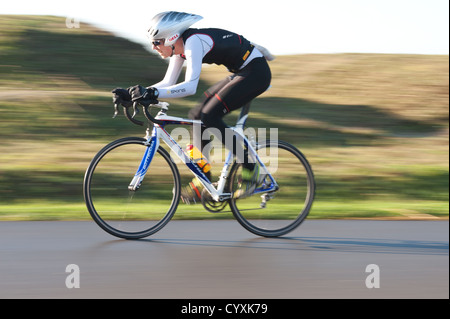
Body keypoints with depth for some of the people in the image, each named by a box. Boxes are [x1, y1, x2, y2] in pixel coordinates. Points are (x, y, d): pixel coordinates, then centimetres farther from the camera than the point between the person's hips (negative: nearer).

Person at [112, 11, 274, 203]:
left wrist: (153, 93, -41)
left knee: (209, 116, -18)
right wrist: (131, 94, -3)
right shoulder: (180, 47, 4)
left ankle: (250, 168, -8)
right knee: (198, 116, 4)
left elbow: (190, 86, -35)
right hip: (242, 73, 10)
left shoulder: (193, 42, -24)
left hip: (256, 72, -10)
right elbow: (168, 83, 7)